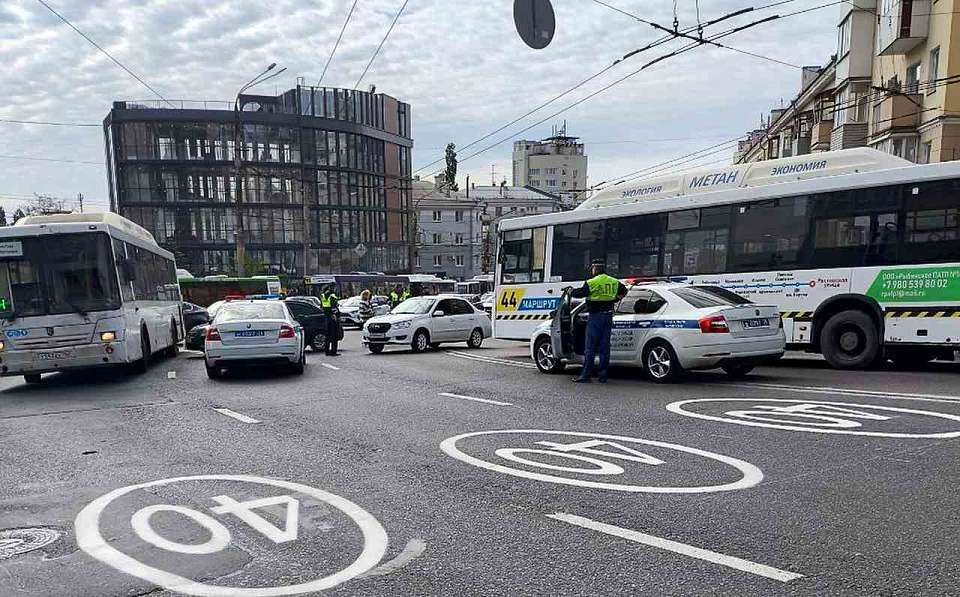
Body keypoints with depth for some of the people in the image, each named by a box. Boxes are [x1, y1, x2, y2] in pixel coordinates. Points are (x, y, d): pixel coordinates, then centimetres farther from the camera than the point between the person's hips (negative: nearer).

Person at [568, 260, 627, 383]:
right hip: (608, 316, 6)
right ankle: (603, 375, 10)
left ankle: (585, 374, -2)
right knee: (604, 346, 9)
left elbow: (580, 293, -9)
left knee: (590, 347, -2)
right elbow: (624, 290, 25)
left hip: (596, 316, -6)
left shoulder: (592, 283, -11)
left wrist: (571, 291, 11)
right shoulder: (614, 282, 10)